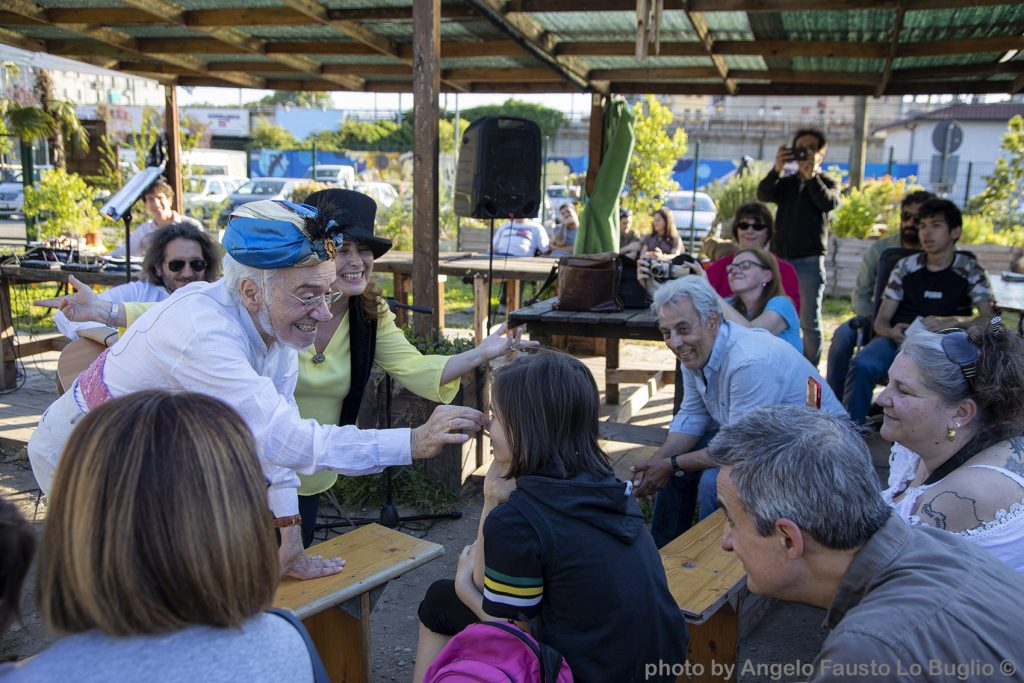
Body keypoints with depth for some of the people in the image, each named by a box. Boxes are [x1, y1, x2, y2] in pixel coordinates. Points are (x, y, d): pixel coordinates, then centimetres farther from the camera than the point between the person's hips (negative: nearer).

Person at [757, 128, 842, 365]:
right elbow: (763, 194, -4)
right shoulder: (785, 183, 15)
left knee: (809, 321, -3)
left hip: (809, 260, -3)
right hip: (779, 257, 4)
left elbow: (829, 203, -13)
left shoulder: (827, 182, 8)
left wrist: (811, 176, -19)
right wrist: (776, 169, -18)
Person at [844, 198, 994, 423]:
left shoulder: (969, 270, 8)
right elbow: (881, 321, 8)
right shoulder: (905, 267, 12)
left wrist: (951, 321, -23)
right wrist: (891, 332, -18)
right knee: (862, 364, -31)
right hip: (900, 336, 2)